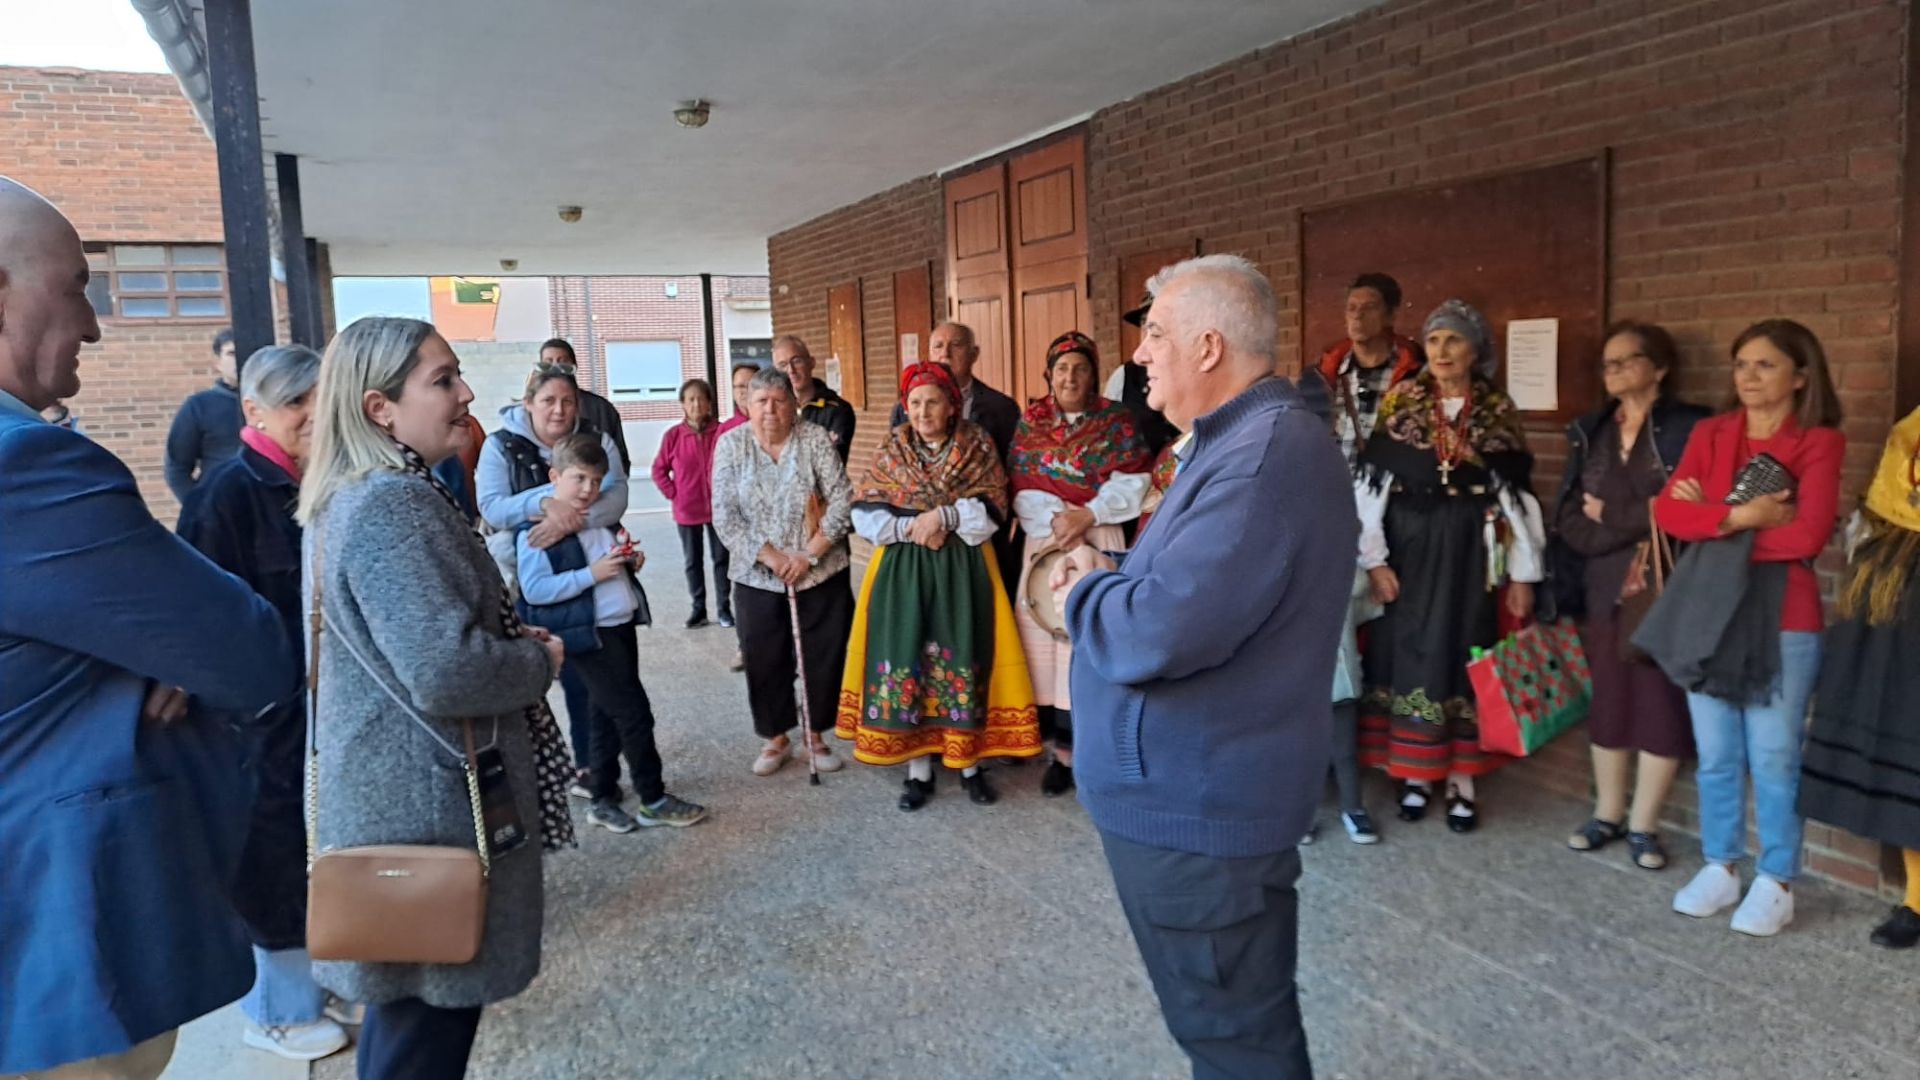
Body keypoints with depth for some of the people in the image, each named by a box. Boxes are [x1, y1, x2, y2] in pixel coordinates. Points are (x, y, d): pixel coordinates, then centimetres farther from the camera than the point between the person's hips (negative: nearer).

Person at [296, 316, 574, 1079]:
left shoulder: (351, 496, 10)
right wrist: (540, 662, -15)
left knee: (406, 1005, 24)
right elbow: (444, 671, -33)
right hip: (426, 800, -10)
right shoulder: (394, 504, -23)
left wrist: (511, 641, 10)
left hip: (388, 789, 10)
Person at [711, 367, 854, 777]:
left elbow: (842, 501, -8)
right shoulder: (731, 444, -4)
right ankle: (775, 737, 29)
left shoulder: (816, 439, -6)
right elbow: (725, 516, -6)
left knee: (823, 657, 7)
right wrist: (770, 557, -14)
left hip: (821, 573, 0)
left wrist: (809, 554, -14)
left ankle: (815, 735, 27)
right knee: (765, 661, 9)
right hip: (757, 577, 1)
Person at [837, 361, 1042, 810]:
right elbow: (864, 515, 0)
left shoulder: (978, 446, 2)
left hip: (963, 567, -1)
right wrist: (910, 528, -14)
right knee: (905, 659, 0)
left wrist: (944, 516, -18)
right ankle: (918, 770, 10)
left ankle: (970, 764, 13)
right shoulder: (891, 451, 6)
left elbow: (992, 509, -6)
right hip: (902, 568, 1)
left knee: (962, 659, -1)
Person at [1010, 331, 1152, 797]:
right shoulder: (1029, 423, 11)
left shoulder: (1117, 420, 6)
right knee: (1048, 631, -3)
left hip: (1100, 543, -2)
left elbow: (1132, 484, -3)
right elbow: (1022, 488, 4)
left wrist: (1088, 515, -14)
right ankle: (1064, 748, 5)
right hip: (1045, 542, 2)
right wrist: (1055, 518, -12)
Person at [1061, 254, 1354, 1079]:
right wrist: (1113, 575, 0)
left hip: (1195, 801, -11)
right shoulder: (1247, 439, 11)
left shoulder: (1265, 454, -26)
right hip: (1197, 787, 11)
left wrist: (1087, 589, -13)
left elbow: (1158, 634, -34)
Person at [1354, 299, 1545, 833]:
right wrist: (1374, 559, -8)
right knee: (1409, 653, 4)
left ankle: (1461, 780, 14)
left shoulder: (1498, 410, 3)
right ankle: (1414, 774, 16)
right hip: (1408, 549, 0)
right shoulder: (1399, 402, 0)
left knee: (1462, 655, 5)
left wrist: (1523, 573, 0)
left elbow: (1515, 493, 2)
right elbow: (1369, 483, -2)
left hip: (1471, 552, 0)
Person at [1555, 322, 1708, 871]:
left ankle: (1643, 825, 12)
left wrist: (1609, 514, -9)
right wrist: (1638, 522, -11)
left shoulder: (1688, 427, -3)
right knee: (1607, 701, 10)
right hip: (1603, 589, 4)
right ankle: (1607, 814, 22)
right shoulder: (1590, 430, 11)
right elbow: (1569, 519, 3)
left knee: (1661, 704, 0)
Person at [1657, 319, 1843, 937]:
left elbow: (1807, 535, -16)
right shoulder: (1709, 434, 8)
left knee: (1773, 759, 3)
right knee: (1715, 756, 11)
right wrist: (1742, 516, -16)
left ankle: (1776, 882, 18)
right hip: (1708, 610, 4)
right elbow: (1669, 511, -3)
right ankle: (1720, 868, 25)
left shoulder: (1820, 442, -4)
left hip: (1782, 618, -4)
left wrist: (1712, 519, -8)